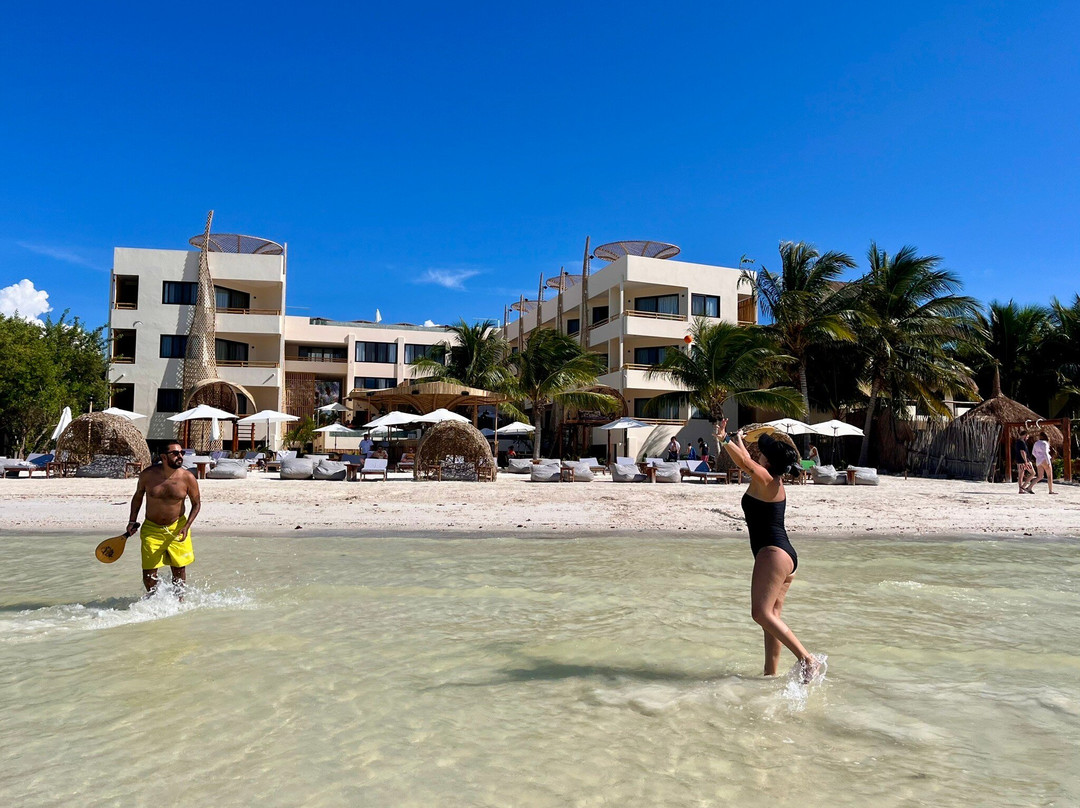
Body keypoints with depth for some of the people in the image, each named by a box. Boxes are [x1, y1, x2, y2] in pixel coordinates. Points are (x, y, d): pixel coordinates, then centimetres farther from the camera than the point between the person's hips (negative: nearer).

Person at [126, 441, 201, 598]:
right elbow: (138, 496, 8)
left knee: (179, 570, 6)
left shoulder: (188, 478, -12)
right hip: (151, 529, 0)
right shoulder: (148, 475, -11)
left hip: (177, 528, 0)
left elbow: (196, 504, -1)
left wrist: (186, 527, -10)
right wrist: (132, 521, 4)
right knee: (148, 573, 1)